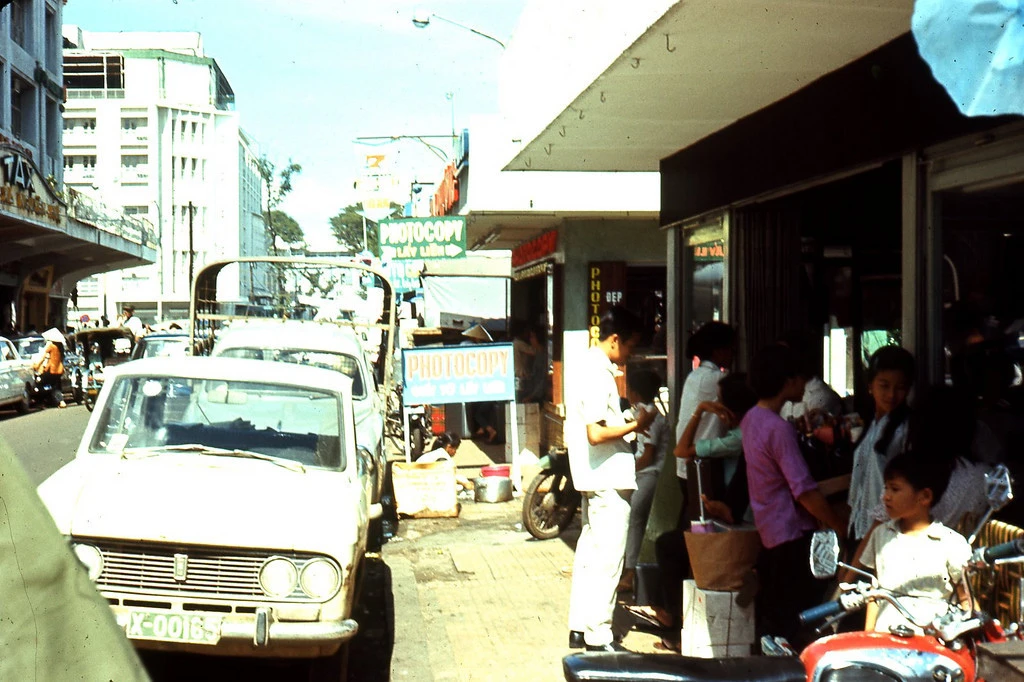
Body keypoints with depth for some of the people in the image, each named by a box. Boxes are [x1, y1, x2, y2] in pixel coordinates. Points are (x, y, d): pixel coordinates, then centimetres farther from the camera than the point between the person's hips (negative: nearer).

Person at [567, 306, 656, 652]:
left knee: (590, 551, 15)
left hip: (594, 477, 11)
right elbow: (596, 433, -24)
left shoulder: (591, 365, 13)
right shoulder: (599, 374, -18)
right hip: (609, 479, -11)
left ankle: (580, 627, 23)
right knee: (607, 558, -4)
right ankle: (598, 635, 3)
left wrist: (628, 423, 13)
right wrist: (635, 426, -13)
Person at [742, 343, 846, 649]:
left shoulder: (751, 420, 7)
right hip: (793, 535, -9)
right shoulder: (779, 428, -20)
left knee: (771, 615, 15)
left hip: (768, 531, 9)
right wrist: (840, 528, -12)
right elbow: (805, 492, -20)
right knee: (801, 621, -4)